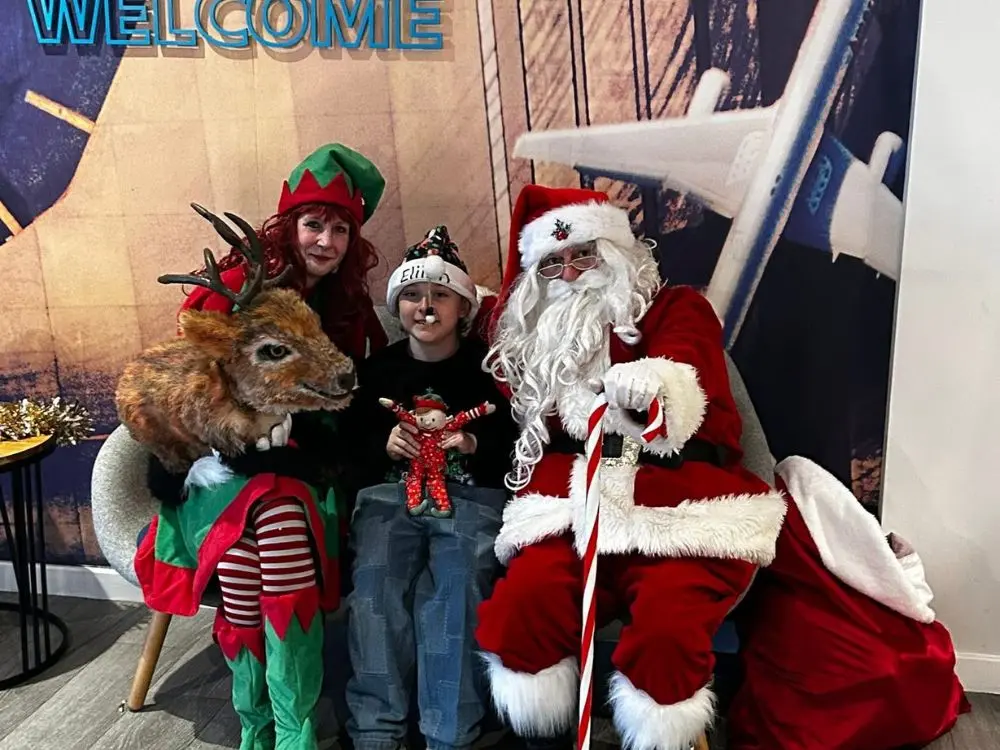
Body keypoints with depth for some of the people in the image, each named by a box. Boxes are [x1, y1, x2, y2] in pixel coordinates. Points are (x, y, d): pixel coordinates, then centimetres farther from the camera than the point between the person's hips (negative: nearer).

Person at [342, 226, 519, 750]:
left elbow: (515, 444, 4)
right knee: (374, 583, -23)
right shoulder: (376, 369, 11)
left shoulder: (488, 367, 4)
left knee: (454, 588, -26)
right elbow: (351, 447, 14)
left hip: (472, 497, -2)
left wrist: (474, 443, -15)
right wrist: (385, 445, -7)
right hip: (390, 493, 2)